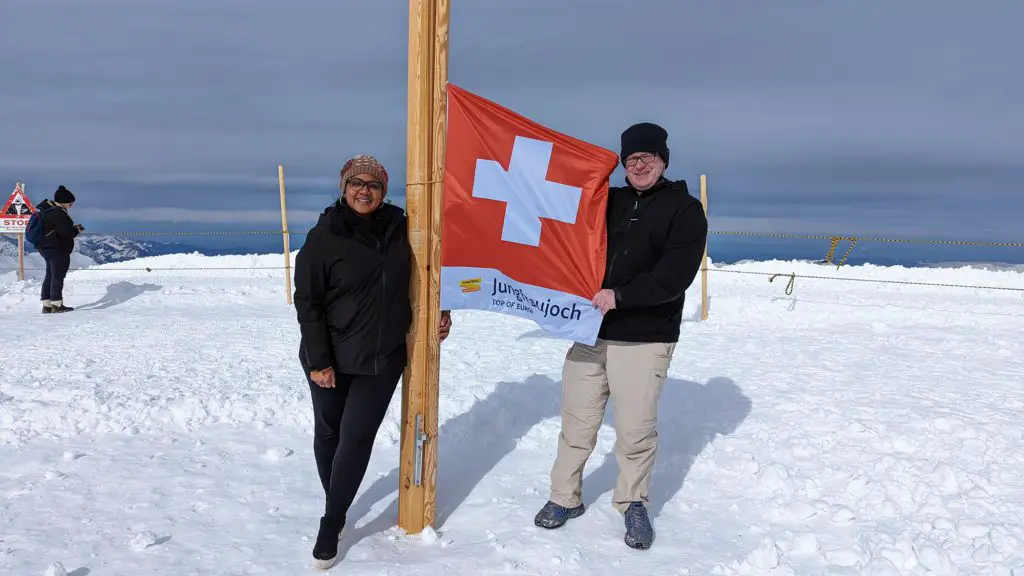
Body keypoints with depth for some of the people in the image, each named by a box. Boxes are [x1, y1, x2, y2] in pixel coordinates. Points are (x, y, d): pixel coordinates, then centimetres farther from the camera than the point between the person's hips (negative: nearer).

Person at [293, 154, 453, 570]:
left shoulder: (399, 228, 1)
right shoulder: (324, 236, -9)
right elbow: (307, 301, -10)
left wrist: (438, 311, 5)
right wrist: (319, 360, -14)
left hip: (383, 359, 2)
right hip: (330, 359, -1)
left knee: (357, 436, -1)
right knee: (328, 432, 13)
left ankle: (331, 524, 12)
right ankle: (335, 508, 33)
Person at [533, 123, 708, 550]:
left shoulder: (686, 210, 0)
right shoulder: (608, 201, 12)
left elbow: (675, 275, -13)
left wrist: (620, 296, -21)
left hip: (645, 340, -3)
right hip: (590, 332, 4)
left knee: (636, 430, 3)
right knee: (577, 423, 9)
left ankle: (633, 503, 25)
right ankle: (565, 497, 25)